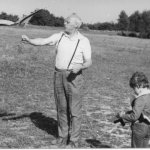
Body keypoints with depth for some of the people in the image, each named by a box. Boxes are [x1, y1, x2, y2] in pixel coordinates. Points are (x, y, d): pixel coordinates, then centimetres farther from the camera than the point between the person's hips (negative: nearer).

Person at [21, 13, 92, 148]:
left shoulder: (84, 41, -7)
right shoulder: (59, 36, 4)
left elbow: (89, 62, -7)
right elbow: (42, 41, -2)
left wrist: (80, 67, -28)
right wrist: (29, 40, -20)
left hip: (74, 76, -5)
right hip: (59, 75, 5)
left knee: (74, 110, -1)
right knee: (61, 108, 11)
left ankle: (74, 141, 8)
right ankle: (63, 137, 24)